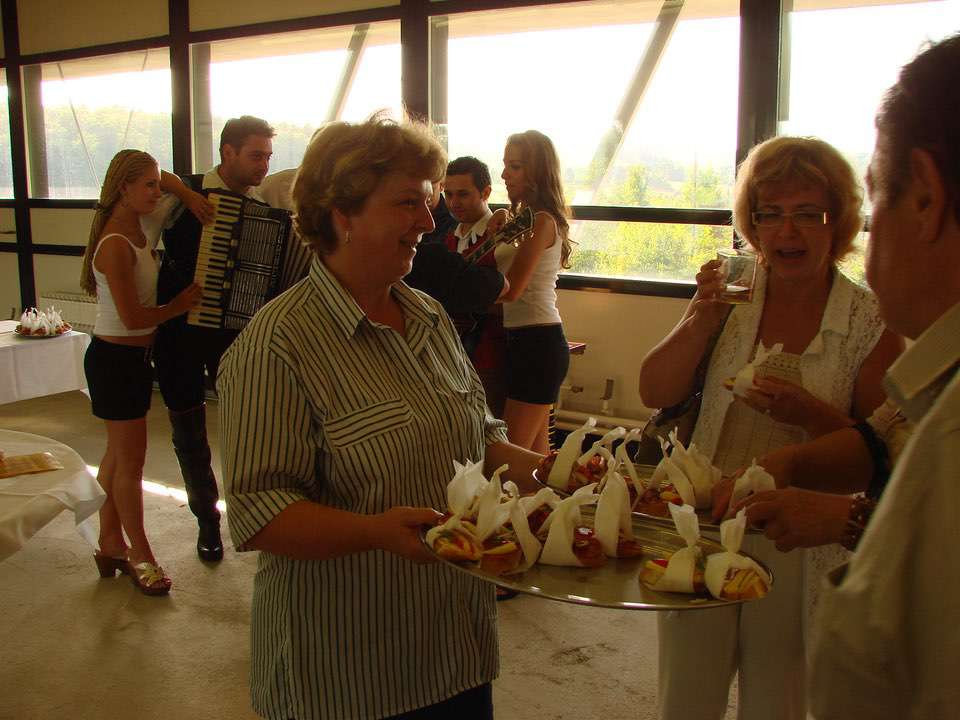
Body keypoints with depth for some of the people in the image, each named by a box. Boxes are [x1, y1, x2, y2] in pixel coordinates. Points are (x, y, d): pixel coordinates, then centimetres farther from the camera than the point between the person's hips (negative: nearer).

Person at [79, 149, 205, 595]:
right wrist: (179, 305, -9)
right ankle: (140, 555, 15)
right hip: (116, 358, -9)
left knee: (119, 455, 17)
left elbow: (165, 180, 21)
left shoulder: (138, 226, 4)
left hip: (134, 356, 9)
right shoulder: (116, 244, -21)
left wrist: (187, 196, 2)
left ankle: (111, 544, 30)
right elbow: (132, 316, -23)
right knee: (130, 460, 1)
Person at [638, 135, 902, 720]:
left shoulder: (872, 323, -7)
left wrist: (811, 415, -25)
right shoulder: (731, 297, 2)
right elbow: (655, 393, -5)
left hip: (801, 548, -2)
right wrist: (702, 317, -18)